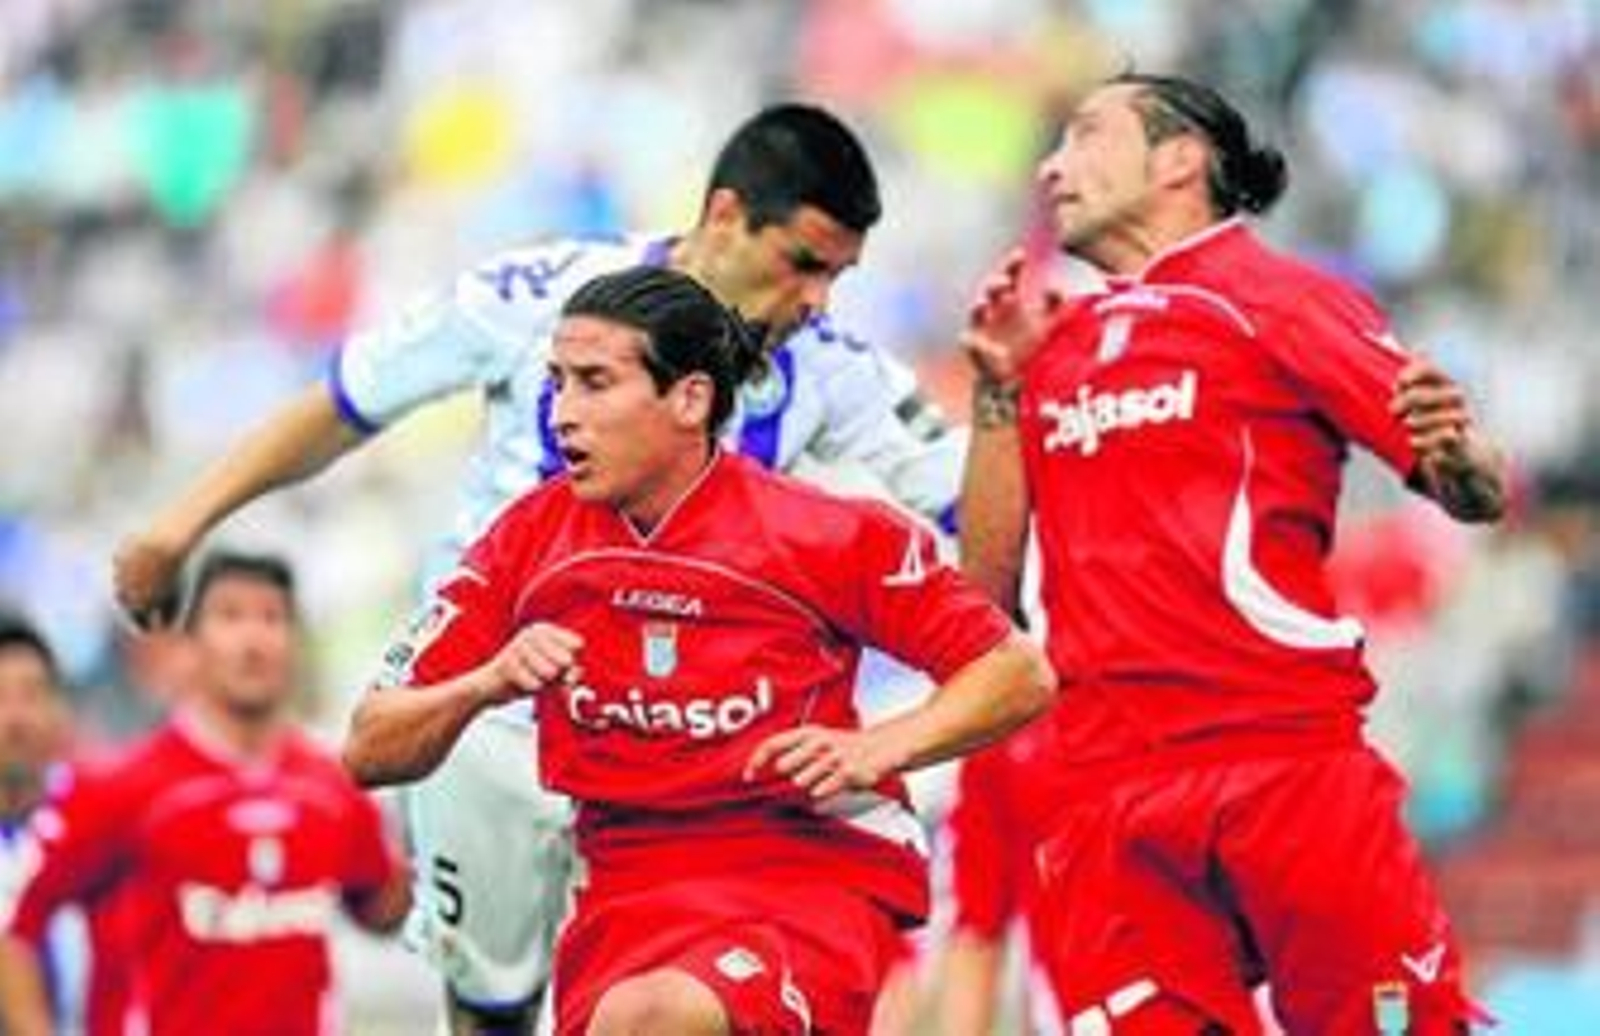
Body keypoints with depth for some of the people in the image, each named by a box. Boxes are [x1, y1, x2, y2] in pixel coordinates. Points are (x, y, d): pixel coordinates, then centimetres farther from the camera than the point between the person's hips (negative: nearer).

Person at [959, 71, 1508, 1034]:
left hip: (1290, 756, -4)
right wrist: (998, 387, 11)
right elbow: (987, 585, 17)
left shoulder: (1280, 299, 4)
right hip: (1112, 786, 4)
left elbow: (1482, 493, -1)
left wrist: (1453, 457, -24)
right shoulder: (1058, 343, 19)